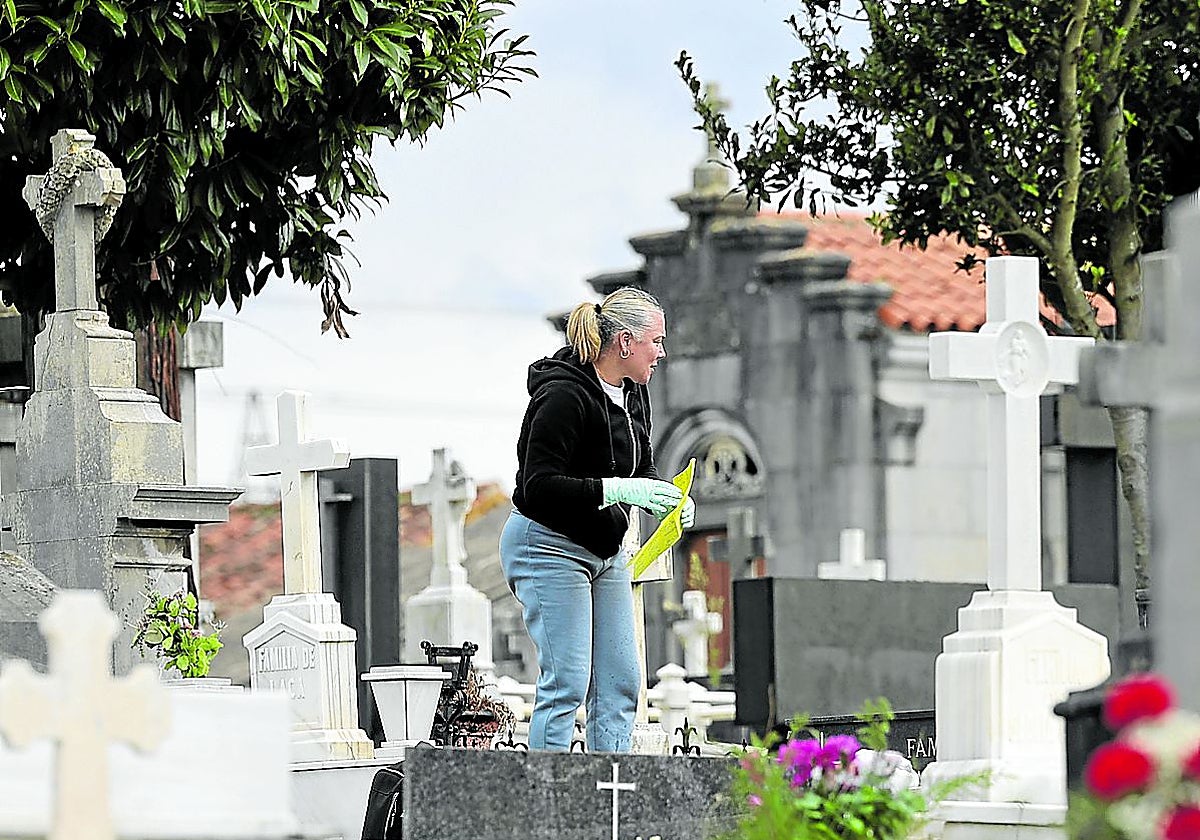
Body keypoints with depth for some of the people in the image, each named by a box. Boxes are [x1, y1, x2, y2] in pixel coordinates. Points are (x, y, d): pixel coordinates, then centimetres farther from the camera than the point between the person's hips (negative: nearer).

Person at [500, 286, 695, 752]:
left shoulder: (633, 394, 7)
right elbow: (539, 486, -25)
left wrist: (667, 499, -4)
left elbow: (642, 468, 18)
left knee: (620, 683, 5)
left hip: (606, 552, 9)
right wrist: (616, 490, -31)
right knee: (567, 682, -13)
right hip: (550, 548, -9)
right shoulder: (564, 395, -21)